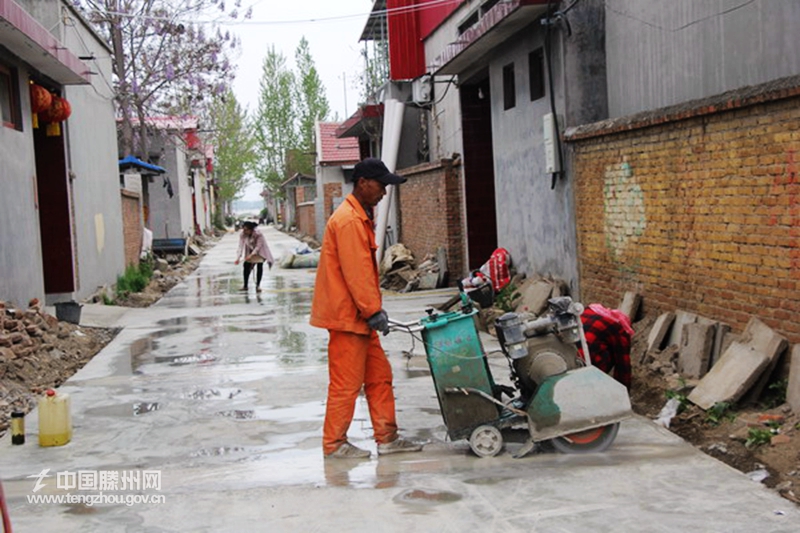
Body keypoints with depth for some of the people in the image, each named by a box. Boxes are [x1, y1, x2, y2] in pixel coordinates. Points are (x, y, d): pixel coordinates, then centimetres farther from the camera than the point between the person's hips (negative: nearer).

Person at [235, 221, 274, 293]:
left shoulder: (258, 234, -33)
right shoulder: (242, 235, -24)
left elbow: (258, 246, -30)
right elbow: (241, 247, -25)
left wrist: (251, 255, -41)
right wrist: (238, 258, -36)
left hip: (260, 251, -3)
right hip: (250, 251, 3)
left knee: (259, 265, -15)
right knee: (246, 265, -3)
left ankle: (258, 286, -8)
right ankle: (245, 286, 8)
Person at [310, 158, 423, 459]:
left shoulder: (362, 217, 17)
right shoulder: (348, 220, -17)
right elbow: (356, 272, -22)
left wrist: (374, 309, 17)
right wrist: (373, 310, -20)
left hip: (360, 315, 11)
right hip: (346, 313, -11)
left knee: (379, 375, 12)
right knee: (347, 382, -2)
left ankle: (387, 437, 18)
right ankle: (334, 444, 8)